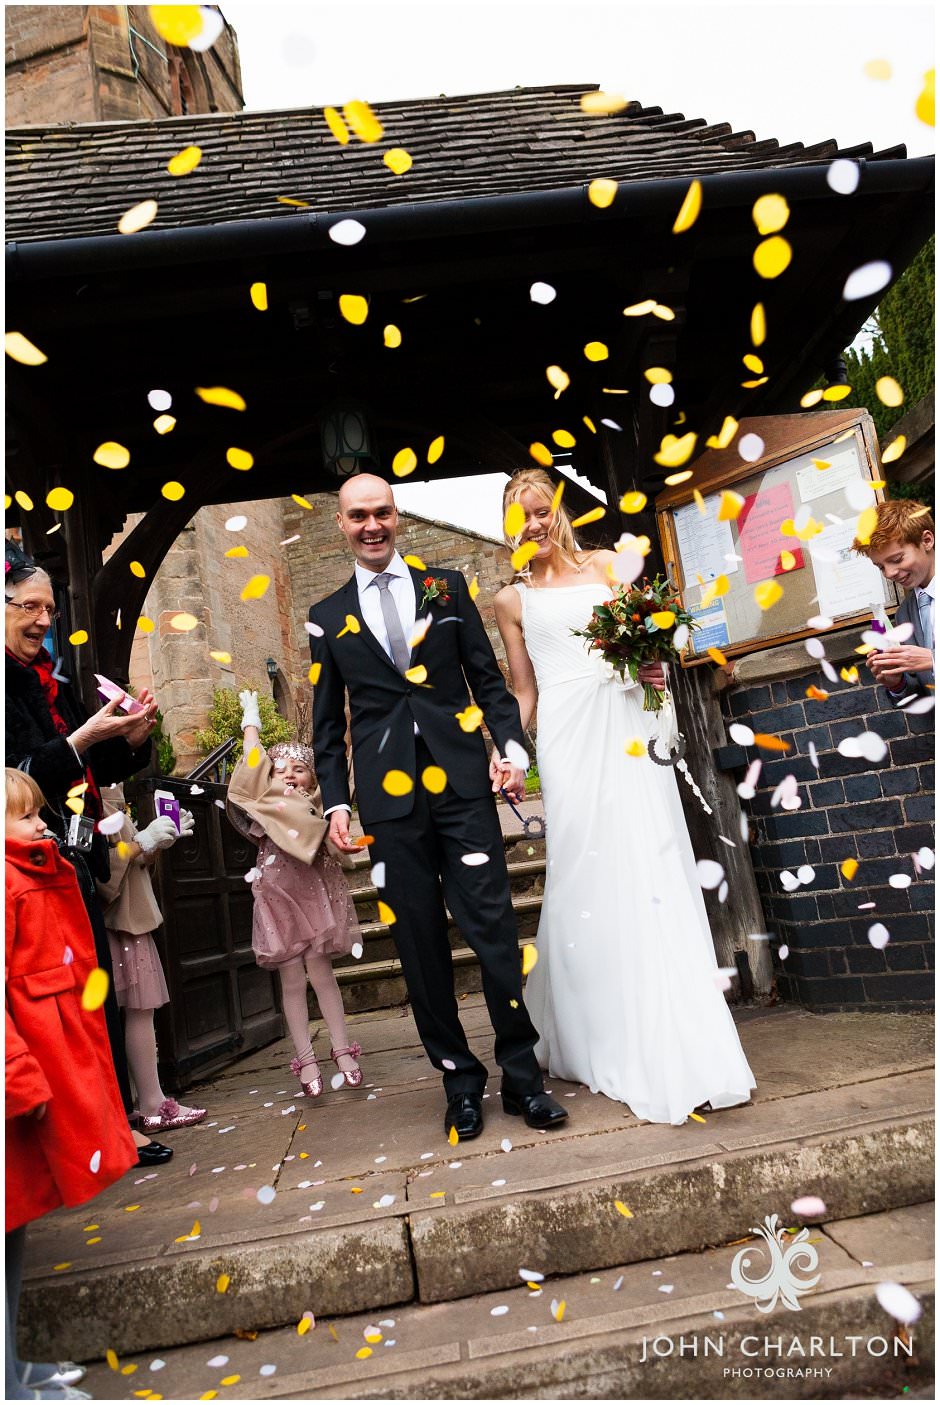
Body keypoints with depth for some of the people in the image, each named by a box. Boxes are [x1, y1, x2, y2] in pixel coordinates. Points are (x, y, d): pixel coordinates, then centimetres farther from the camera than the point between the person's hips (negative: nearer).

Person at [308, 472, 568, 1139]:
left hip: (463, 784, -1)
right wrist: (335, 800, 4)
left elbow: (488, 679, 9)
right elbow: (328, 725, 13)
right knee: (421, 945, 7)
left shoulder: (447, 588, 10)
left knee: (495, 928, -2)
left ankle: (523, 1077, 14)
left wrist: (511, 743, -7)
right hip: (390, 798, 1)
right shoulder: (328, 618, 12)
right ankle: (461, 1079, 23)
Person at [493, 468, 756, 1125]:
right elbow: (525, 692, 15)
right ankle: (607, 1039, 12)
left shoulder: (606, 566, 14)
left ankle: (682, 1049, 5)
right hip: (566, 737, 0)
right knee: (583, 873, -4)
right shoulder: (512, 599, 14)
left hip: (625, 722, 0)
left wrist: (654, 668, -6)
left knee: (650, 862, -5)